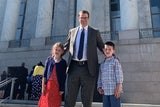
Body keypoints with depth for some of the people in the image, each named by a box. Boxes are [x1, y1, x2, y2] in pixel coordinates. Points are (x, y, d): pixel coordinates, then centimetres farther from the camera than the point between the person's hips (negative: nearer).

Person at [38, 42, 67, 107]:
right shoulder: (49, 60, 3)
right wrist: (43, 86, 0)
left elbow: (64, 77, -1)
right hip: (48, 84, 2)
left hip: (57, 86, -1)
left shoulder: (63, 62, -1)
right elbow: (45, 74, 4)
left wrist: (62, 89, -3)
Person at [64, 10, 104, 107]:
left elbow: (102, 47, 12)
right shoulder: (72, 31, 14)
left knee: (87, 98, 7)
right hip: (74, 67, 2)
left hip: (88, 68, -1)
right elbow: (66, 46, 21)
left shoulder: (95, 32, 9)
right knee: (70, 96, 5)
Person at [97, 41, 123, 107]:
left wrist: (118, 89, -14)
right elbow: (100, 77, 15)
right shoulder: (102, 64, 15)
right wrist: (99, 87, 4)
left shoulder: (115, 61, -3)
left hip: (114, 91, -6)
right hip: (105, 91, 6)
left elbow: (119, 76, -9)